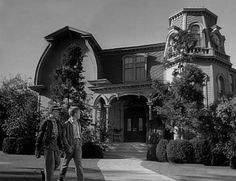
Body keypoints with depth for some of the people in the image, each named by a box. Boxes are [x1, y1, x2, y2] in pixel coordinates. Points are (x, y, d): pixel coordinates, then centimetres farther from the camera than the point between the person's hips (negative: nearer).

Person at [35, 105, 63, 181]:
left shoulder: (57, 123, 11)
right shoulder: (46, 122, -9)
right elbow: (40, 136, -7)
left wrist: (60, 147, 11)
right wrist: (37, 149, -8)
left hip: (55, 145, 7)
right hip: (47, 145, -7)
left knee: (57, 162, 6)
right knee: (50, 164, -9)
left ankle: (44, 173, 29)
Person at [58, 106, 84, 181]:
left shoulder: (78, 123, 11)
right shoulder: (66, 124, -8)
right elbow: (63, 136, -9)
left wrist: (80, 143, 8)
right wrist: (68, 147, -14)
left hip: (78, 145, 4)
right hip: (70, 145, -4)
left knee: (78, 163, -1)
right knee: (65, 163, 10)